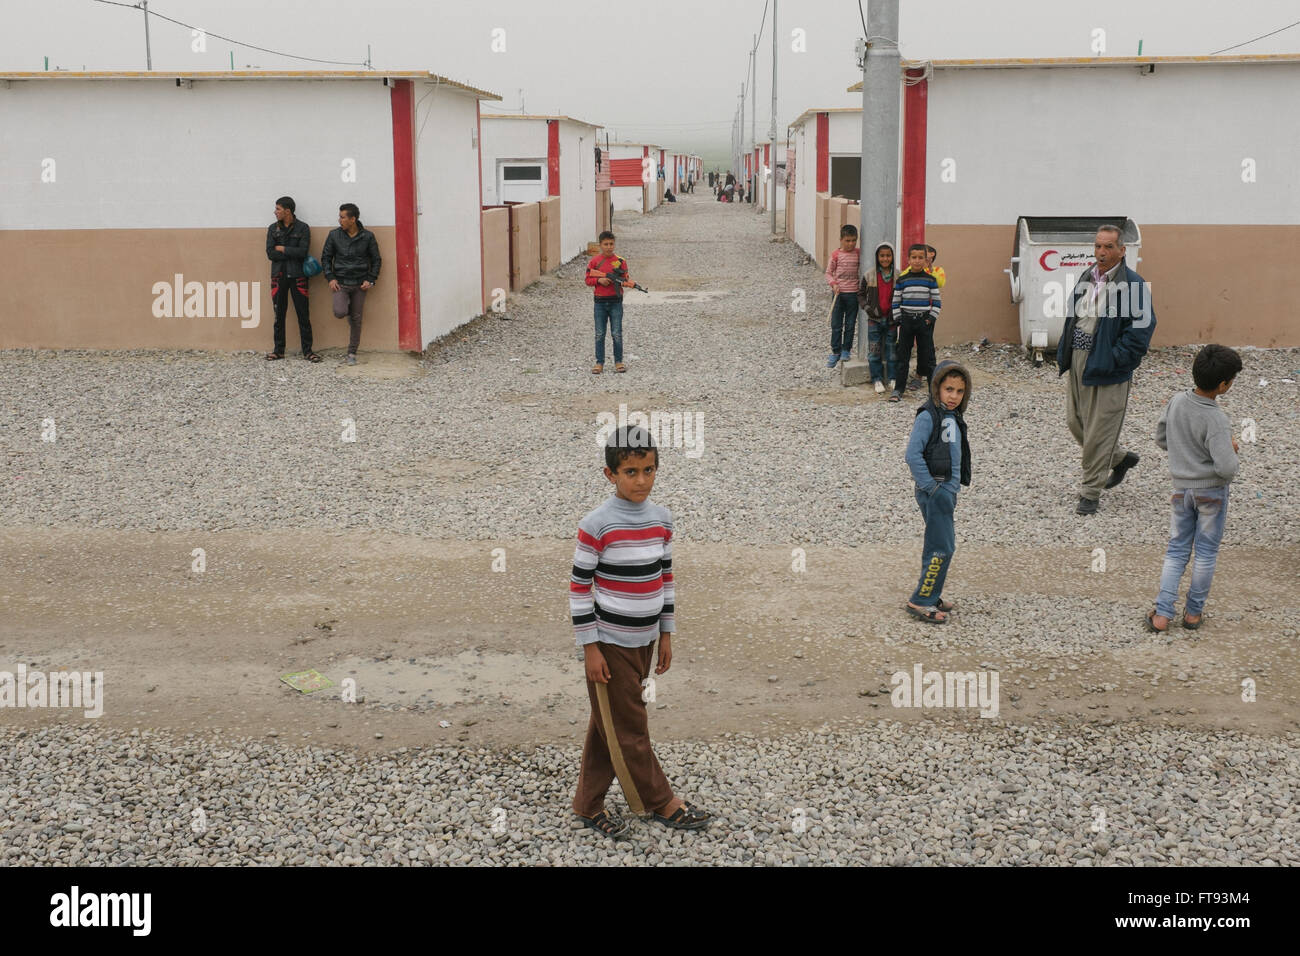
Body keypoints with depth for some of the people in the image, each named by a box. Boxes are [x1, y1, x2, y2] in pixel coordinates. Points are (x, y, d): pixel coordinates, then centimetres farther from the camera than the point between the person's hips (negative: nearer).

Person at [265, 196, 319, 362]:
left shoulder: (302, 228, -2)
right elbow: (270, 254, -3)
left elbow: (303, 252, -13)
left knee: (303, 315, -2)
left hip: (297, 276, -3)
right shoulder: (272, 229, 7)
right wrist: (292, 253, -9)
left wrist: (282, 249, -7)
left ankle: (307, 350, 4)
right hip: (279, 276, 3)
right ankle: (278, 350, 14)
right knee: (279, 315, 7)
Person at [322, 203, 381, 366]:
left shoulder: (367, 236, -2)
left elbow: (375, 259, 6)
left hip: (360, 284, 0)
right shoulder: (334, 235, -1)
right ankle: (347, 306, 18)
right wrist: (330, 278, -4)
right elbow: (326, 257, 7)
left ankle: (352, 353, 14)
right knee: (340, 312, -21)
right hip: (340, 283, 0)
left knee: (356, 319, 3)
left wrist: (371, 280, -5)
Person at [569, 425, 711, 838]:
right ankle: (662, 803, 17)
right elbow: (580, 587, -12)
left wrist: (666, 634, 13)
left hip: (644, 641, 6)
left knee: (607, 729, 15)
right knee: (628, 730, 3)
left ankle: (588, 805, 26)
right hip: (609, 645, -6)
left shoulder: (662, 518, 2)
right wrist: (590, 647, -12)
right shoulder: (596, 525, -16)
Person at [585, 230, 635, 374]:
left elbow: (626, 279, 3)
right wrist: (599, 280, -15)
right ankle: (599, 363, 10)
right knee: (599, 334, 3)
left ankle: (618, 362, 10)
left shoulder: (620, 261, 1)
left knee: (617, 334, 0)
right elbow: (588, 279, 3)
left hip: (615, 301, -1)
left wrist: (620, 281, -19)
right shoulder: (594, 261, 2)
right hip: (600, 302, 1)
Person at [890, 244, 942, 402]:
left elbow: (936, 301, 3)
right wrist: (898, 320, -1)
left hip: (924, 320, -1)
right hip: (906, 319, 1)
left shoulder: (930, 279, 0)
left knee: (927, 355, 3)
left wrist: (932, 317, -5)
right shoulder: (902, 279, 1)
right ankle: (898, 388, 7)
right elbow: (896, 301, 5)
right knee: (903, 356, 3)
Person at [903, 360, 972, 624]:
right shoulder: (928, 416, -16)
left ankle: (930, 595, 27)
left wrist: (954, 486, 14)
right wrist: (930, 486, -19)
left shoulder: (954, 417, 10)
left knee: (944, 544, 15)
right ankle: (920, 602, 1)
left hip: (948, 490, 9)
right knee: (941, 548, -7)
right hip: (935, 491, -9)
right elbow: (913, 455, -21)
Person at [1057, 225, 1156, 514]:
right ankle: (1121, 458, 39)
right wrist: (1065, 351, 9)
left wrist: (1114, 359, -19)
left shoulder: (1133, 284, -12)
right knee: (1075, 422, 16)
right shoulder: (1086, 278, 10)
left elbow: (1142, 327, -16)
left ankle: (1090, 492, 11)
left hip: (1107, 368, -8)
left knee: (1099, 430, -1)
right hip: (1078, 361, 8)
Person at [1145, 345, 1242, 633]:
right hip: (1212, 490, -5)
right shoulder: (1216, 421, -25)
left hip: (1182, 487, 5)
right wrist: (1232, 450, -8)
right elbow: (1226, 468, -28)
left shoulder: (1177, 402, -7)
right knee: (1206, 551, 12)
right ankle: (1193, 612, 22)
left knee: (1177, 549, 13)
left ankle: (1162, 614, 7)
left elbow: (1161, 438, 7)